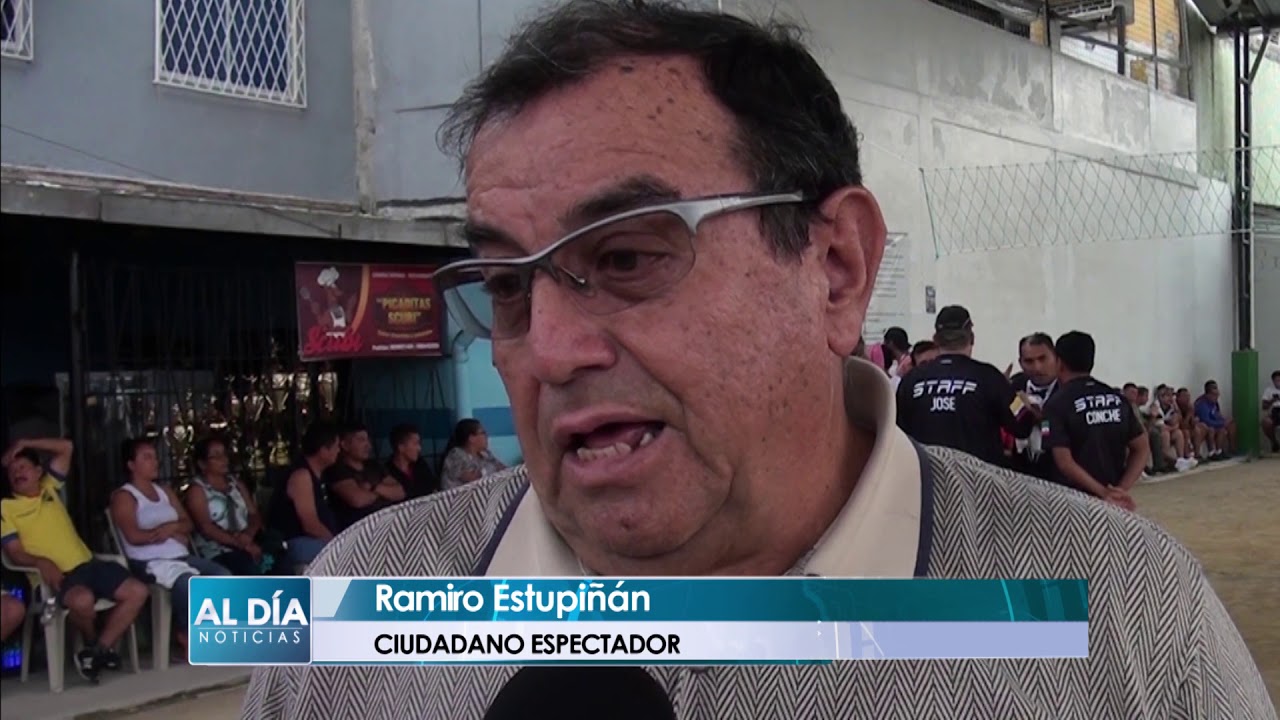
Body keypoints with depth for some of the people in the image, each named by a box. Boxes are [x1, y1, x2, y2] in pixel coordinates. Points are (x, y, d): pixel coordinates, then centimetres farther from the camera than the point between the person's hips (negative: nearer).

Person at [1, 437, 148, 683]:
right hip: (57, 575, -6)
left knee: (137, 591, -12)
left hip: (87, 564, 6)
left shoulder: (50, 489, 18)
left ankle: (100, 649, -7)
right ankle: (91, 644, -5)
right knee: (82, 600, -39)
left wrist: (25, 444, 13)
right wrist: (41, 562, -24)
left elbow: (66, 447, 18)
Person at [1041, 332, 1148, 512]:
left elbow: (1064, 462, -17)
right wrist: (1121, 488, -4)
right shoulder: (1118, 399, 8)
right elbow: (1142, 449, 6)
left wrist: (1103, 492, -14)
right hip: (1114, 502, 5)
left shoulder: (1057, 404, -9)